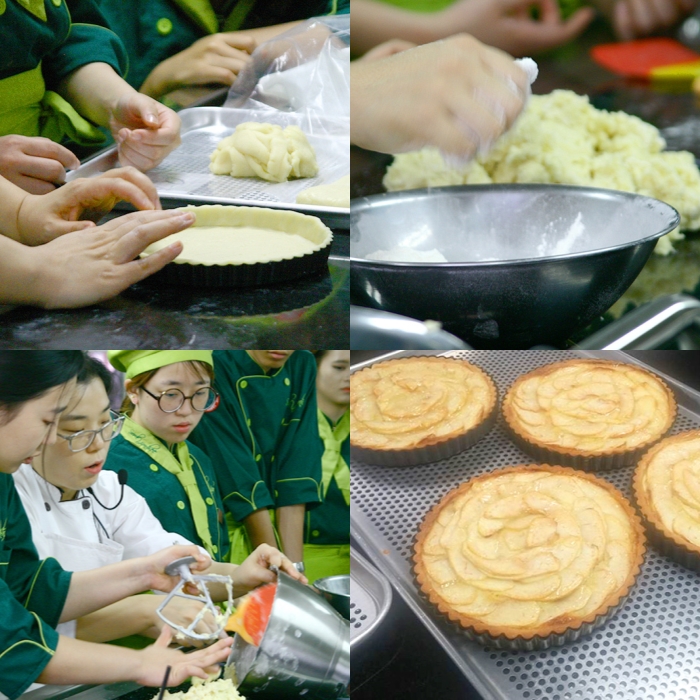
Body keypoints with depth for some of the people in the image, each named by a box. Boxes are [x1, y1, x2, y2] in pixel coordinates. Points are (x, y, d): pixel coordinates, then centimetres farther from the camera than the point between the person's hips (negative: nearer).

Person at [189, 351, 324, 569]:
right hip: (225, 530, -4)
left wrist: (295, 566, -15)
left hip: (286, 527, 4)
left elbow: (297, 476, -9)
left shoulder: (303, 367, -3)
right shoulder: (216, 368, -18)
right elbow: (238, 478, -17)